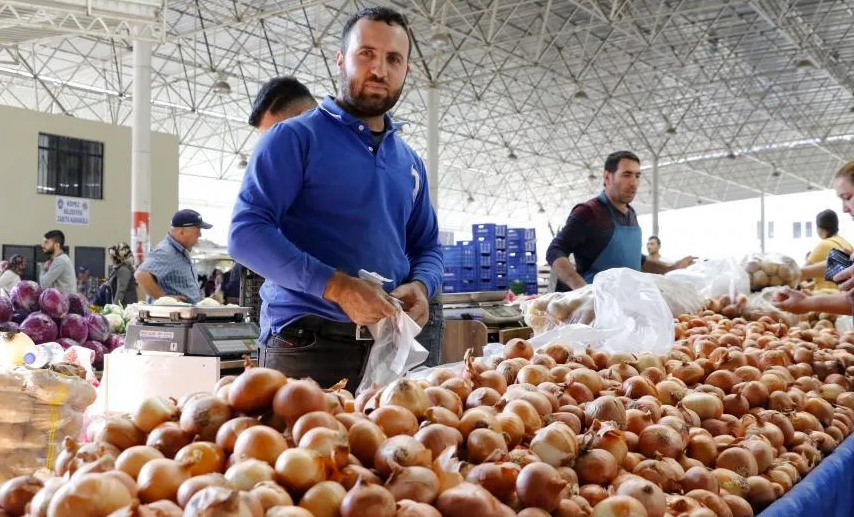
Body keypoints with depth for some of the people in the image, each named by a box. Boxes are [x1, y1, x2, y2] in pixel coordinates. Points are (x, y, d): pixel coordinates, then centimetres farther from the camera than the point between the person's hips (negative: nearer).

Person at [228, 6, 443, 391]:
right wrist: (334, 286, -22)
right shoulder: (295, 137, -3)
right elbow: (246, 232, -13)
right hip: (306, 343, -5)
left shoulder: (409, 162, 16)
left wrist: (420, 286, -4)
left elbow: (427, 246, 20)